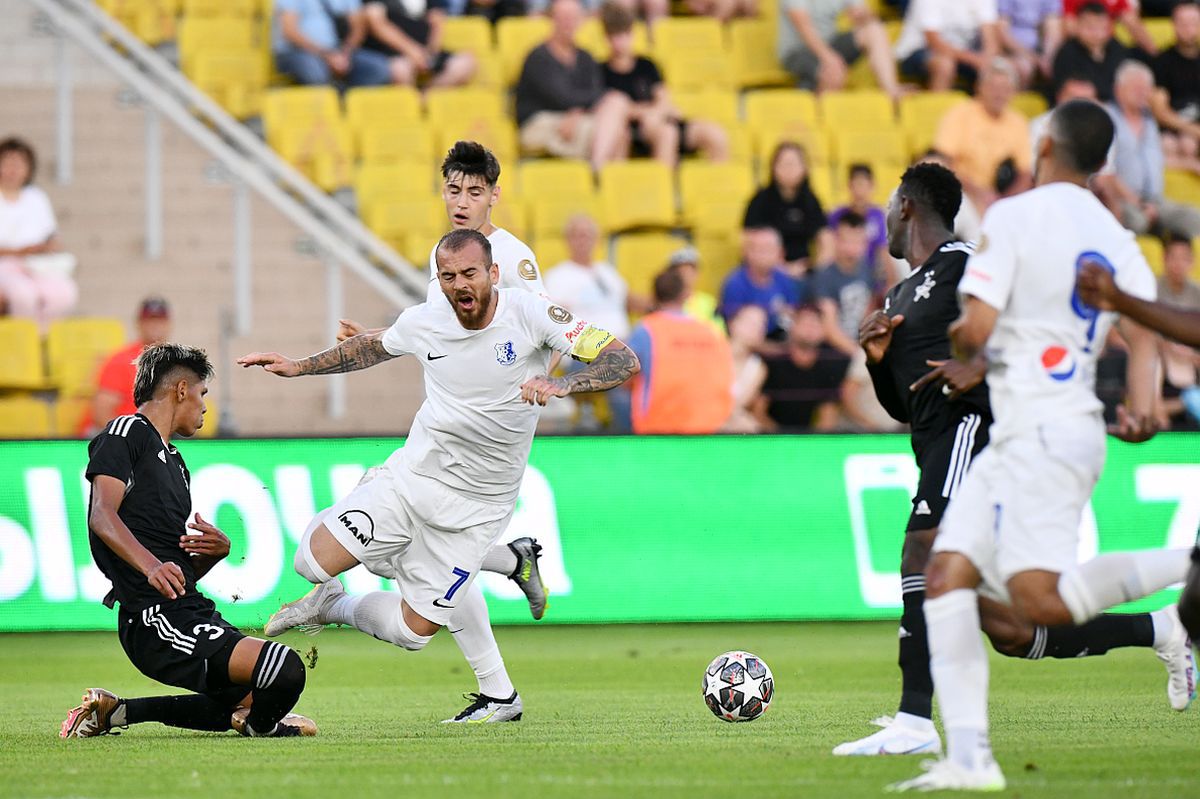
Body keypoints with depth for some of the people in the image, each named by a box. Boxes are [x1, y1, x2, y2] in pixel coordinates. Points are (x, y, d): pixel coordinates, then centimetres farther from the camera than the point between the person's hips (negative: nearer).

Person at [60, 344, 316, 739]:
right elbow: (102, 516, -17)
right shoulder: (126, 433, -1)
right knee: (287, 670, -24)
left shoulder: (174, 462, 27)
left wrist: (216, 551, 3)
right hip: (155, 621, -10)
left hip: (191, 612, 10)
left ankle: (116, 710, 18)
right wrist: (151, 566, -33)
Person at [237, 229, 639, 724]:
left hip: (477, 509, -3)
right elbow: (374, 347, 21)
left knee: (413, 631, -1)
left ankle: (333, 609, 30)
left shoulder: (530, 315, -14)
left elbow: (623, 361, -18)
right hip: (409, 477, 3)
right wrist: (298, 367, 17)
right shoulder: (423, 322, -3)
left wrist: (559, 385, -34)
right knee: (315, 561, -15)